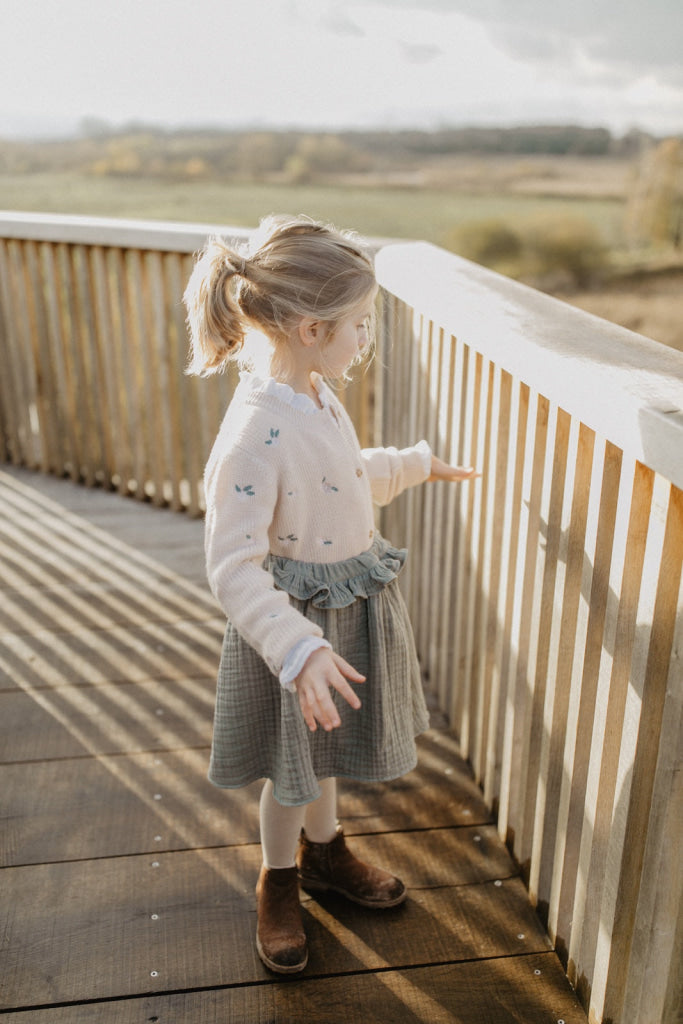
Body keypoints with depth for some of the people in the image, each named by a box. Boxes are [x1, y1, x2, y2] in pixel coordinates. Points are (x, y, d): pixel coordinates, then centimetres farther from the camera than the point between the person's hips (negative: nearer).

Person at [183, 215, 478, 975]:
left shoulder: (317, 394, -3)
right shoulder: (255, 434, -31)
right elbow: (233, 569, -31)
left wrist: (417, 464, 26)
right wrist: (300, 650, -39)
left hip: (350, 606, 8)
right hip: (303, 618, -8)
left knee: (324, 747, 28)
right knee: (293, 769, 16)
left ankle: (325, 853, 53)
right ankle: (278, 885, 44)